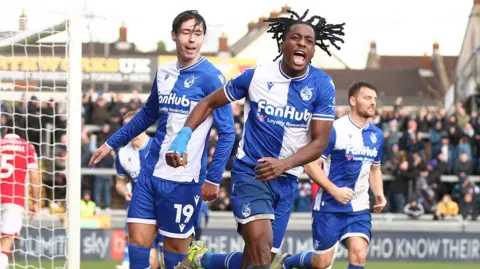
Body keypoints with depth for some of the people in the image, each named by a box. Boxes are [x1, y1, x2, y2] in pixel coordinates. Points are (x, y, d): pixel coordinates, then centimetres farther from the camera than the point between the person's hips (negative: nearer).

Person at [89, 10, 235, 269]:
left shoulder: (210, 77, -10)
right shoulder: (163, 72, 8)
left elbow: (227, 133, -10)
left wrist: (213, 178, -15)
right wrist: (111, 143, 25)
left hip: (183, 179, -6)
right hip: (151, 172, 6)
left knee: (175, 246, 2)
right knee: (137, 241, 1)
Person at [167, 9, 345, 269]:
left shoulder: (322, 86, -5)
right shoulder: (256, 76, -6)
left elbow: (320, 141, -9)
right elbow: (209, 103, 6)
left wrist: (285, 163, -27)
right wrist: (183, 137, -8)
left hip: (286, 181, 3)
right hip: (249, 174, -3)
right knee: (261, 243, -25)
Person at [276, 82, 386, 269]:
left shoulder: (377, 135, 8)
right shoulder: (335, 130, -12)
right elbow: (310, 165, -13)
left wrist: (379, 194, 4)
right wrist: (334, 190, -21)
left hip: (359, 209, 5)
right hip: (330, 206, -4)